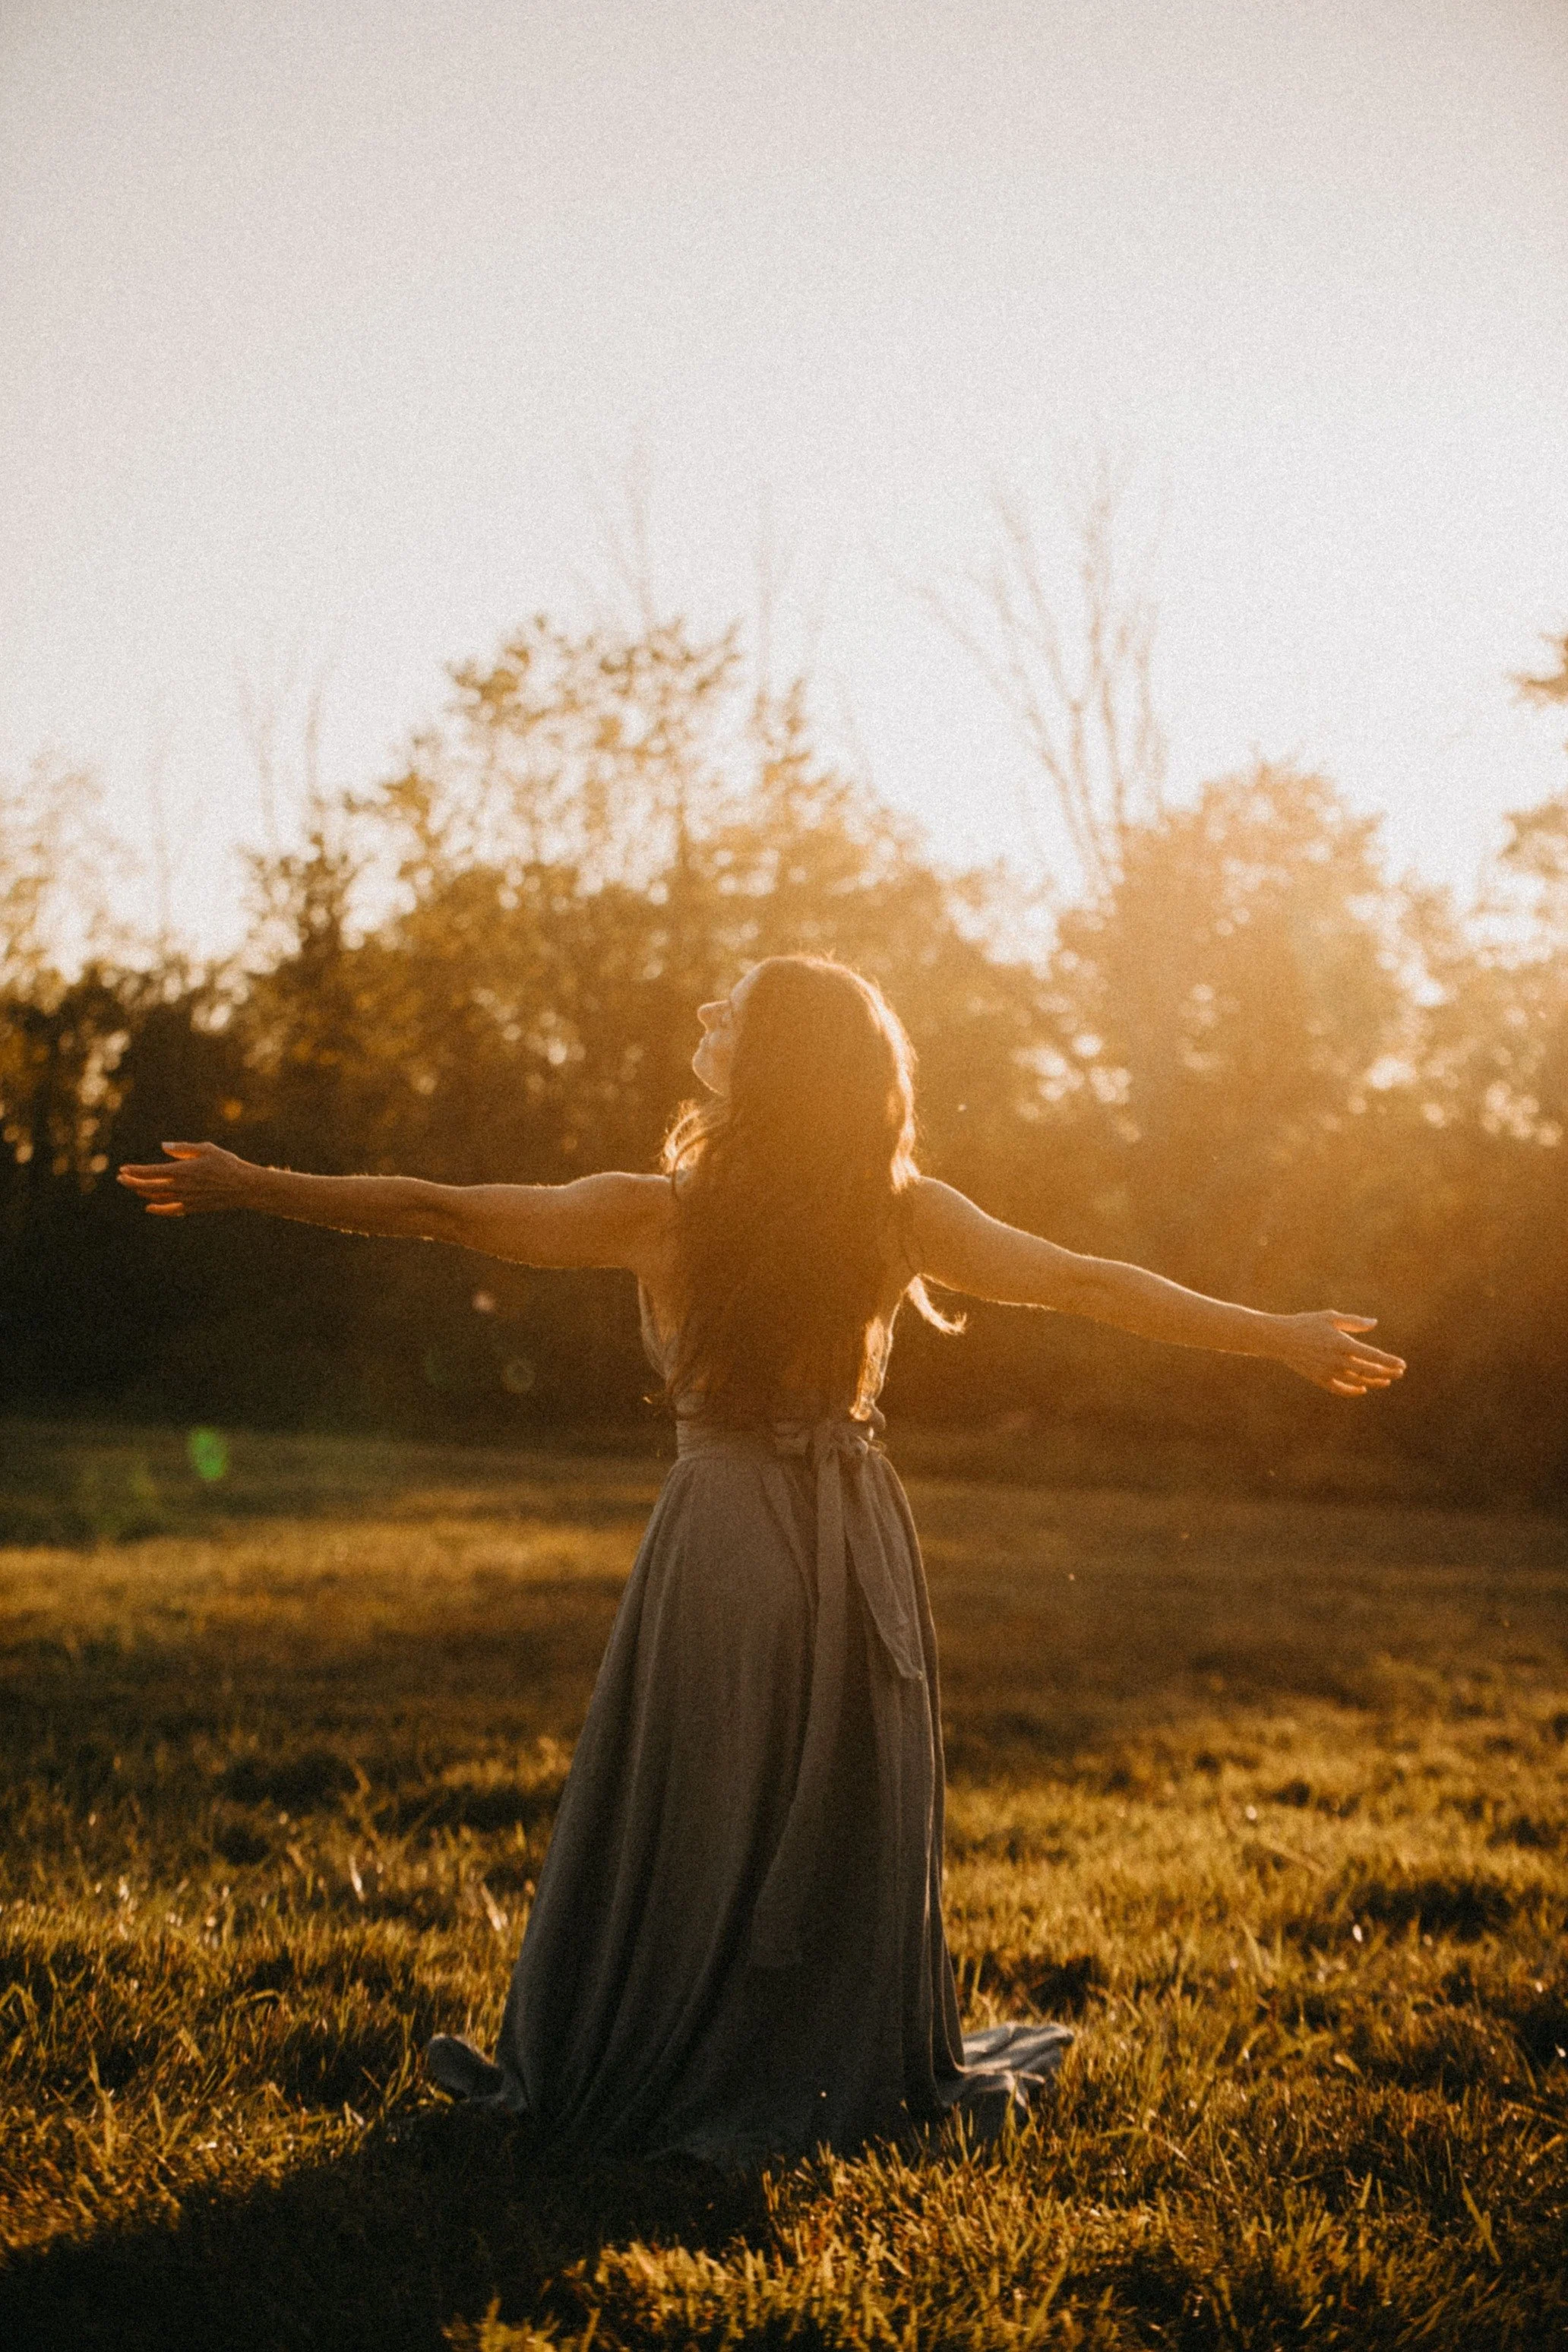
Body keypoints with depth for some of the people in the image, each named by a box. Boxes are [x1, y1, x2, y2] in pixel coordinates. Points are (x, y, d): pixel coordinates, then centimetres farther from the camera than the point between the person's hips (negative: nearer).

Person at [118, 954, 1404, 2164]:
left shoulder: (657, 1214, -13)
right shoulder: (902, 1214, -6)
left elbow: (430, 1209, -7)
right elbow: (1091, 1286, -5)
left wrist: (246, 1186, 3)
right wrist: (1287, 1337, 2)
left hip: (722, 1543, -2)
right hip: (858, 1547, 2)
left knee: (684, 1825, 10)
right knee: (852, 1820, 15)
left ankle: (622, 2084, 24)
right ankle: (870, 2071, 27)